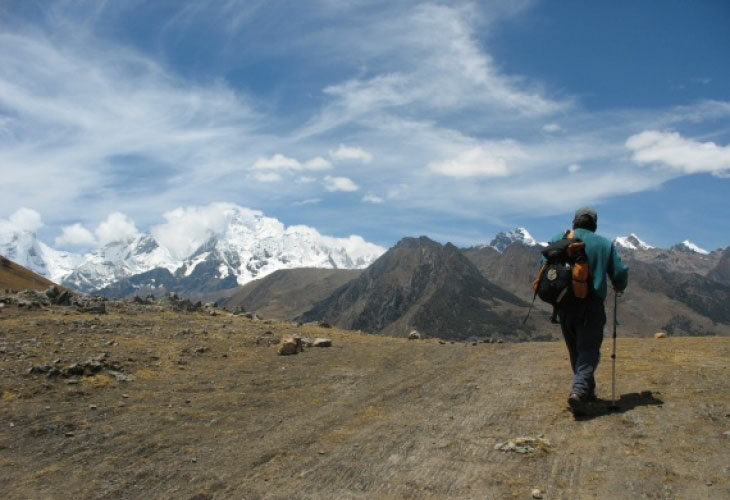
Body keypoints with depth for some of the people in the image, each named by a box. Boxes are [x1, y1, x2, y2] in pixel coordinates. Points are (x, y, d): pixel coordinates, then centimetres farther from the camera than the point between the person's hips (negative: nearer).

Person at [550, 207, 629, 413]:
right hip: (592, 304, -2)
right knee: (589, 349, 0)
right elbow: (620, 273, 5)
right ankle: (579, 389, -20)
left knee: (575, 350, 16)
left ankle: (587, 390, 27)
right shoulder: (605, 244, 6)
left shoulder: (558, 240, 7)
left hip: (564, 304, 2)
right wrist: (619, 288, 27)